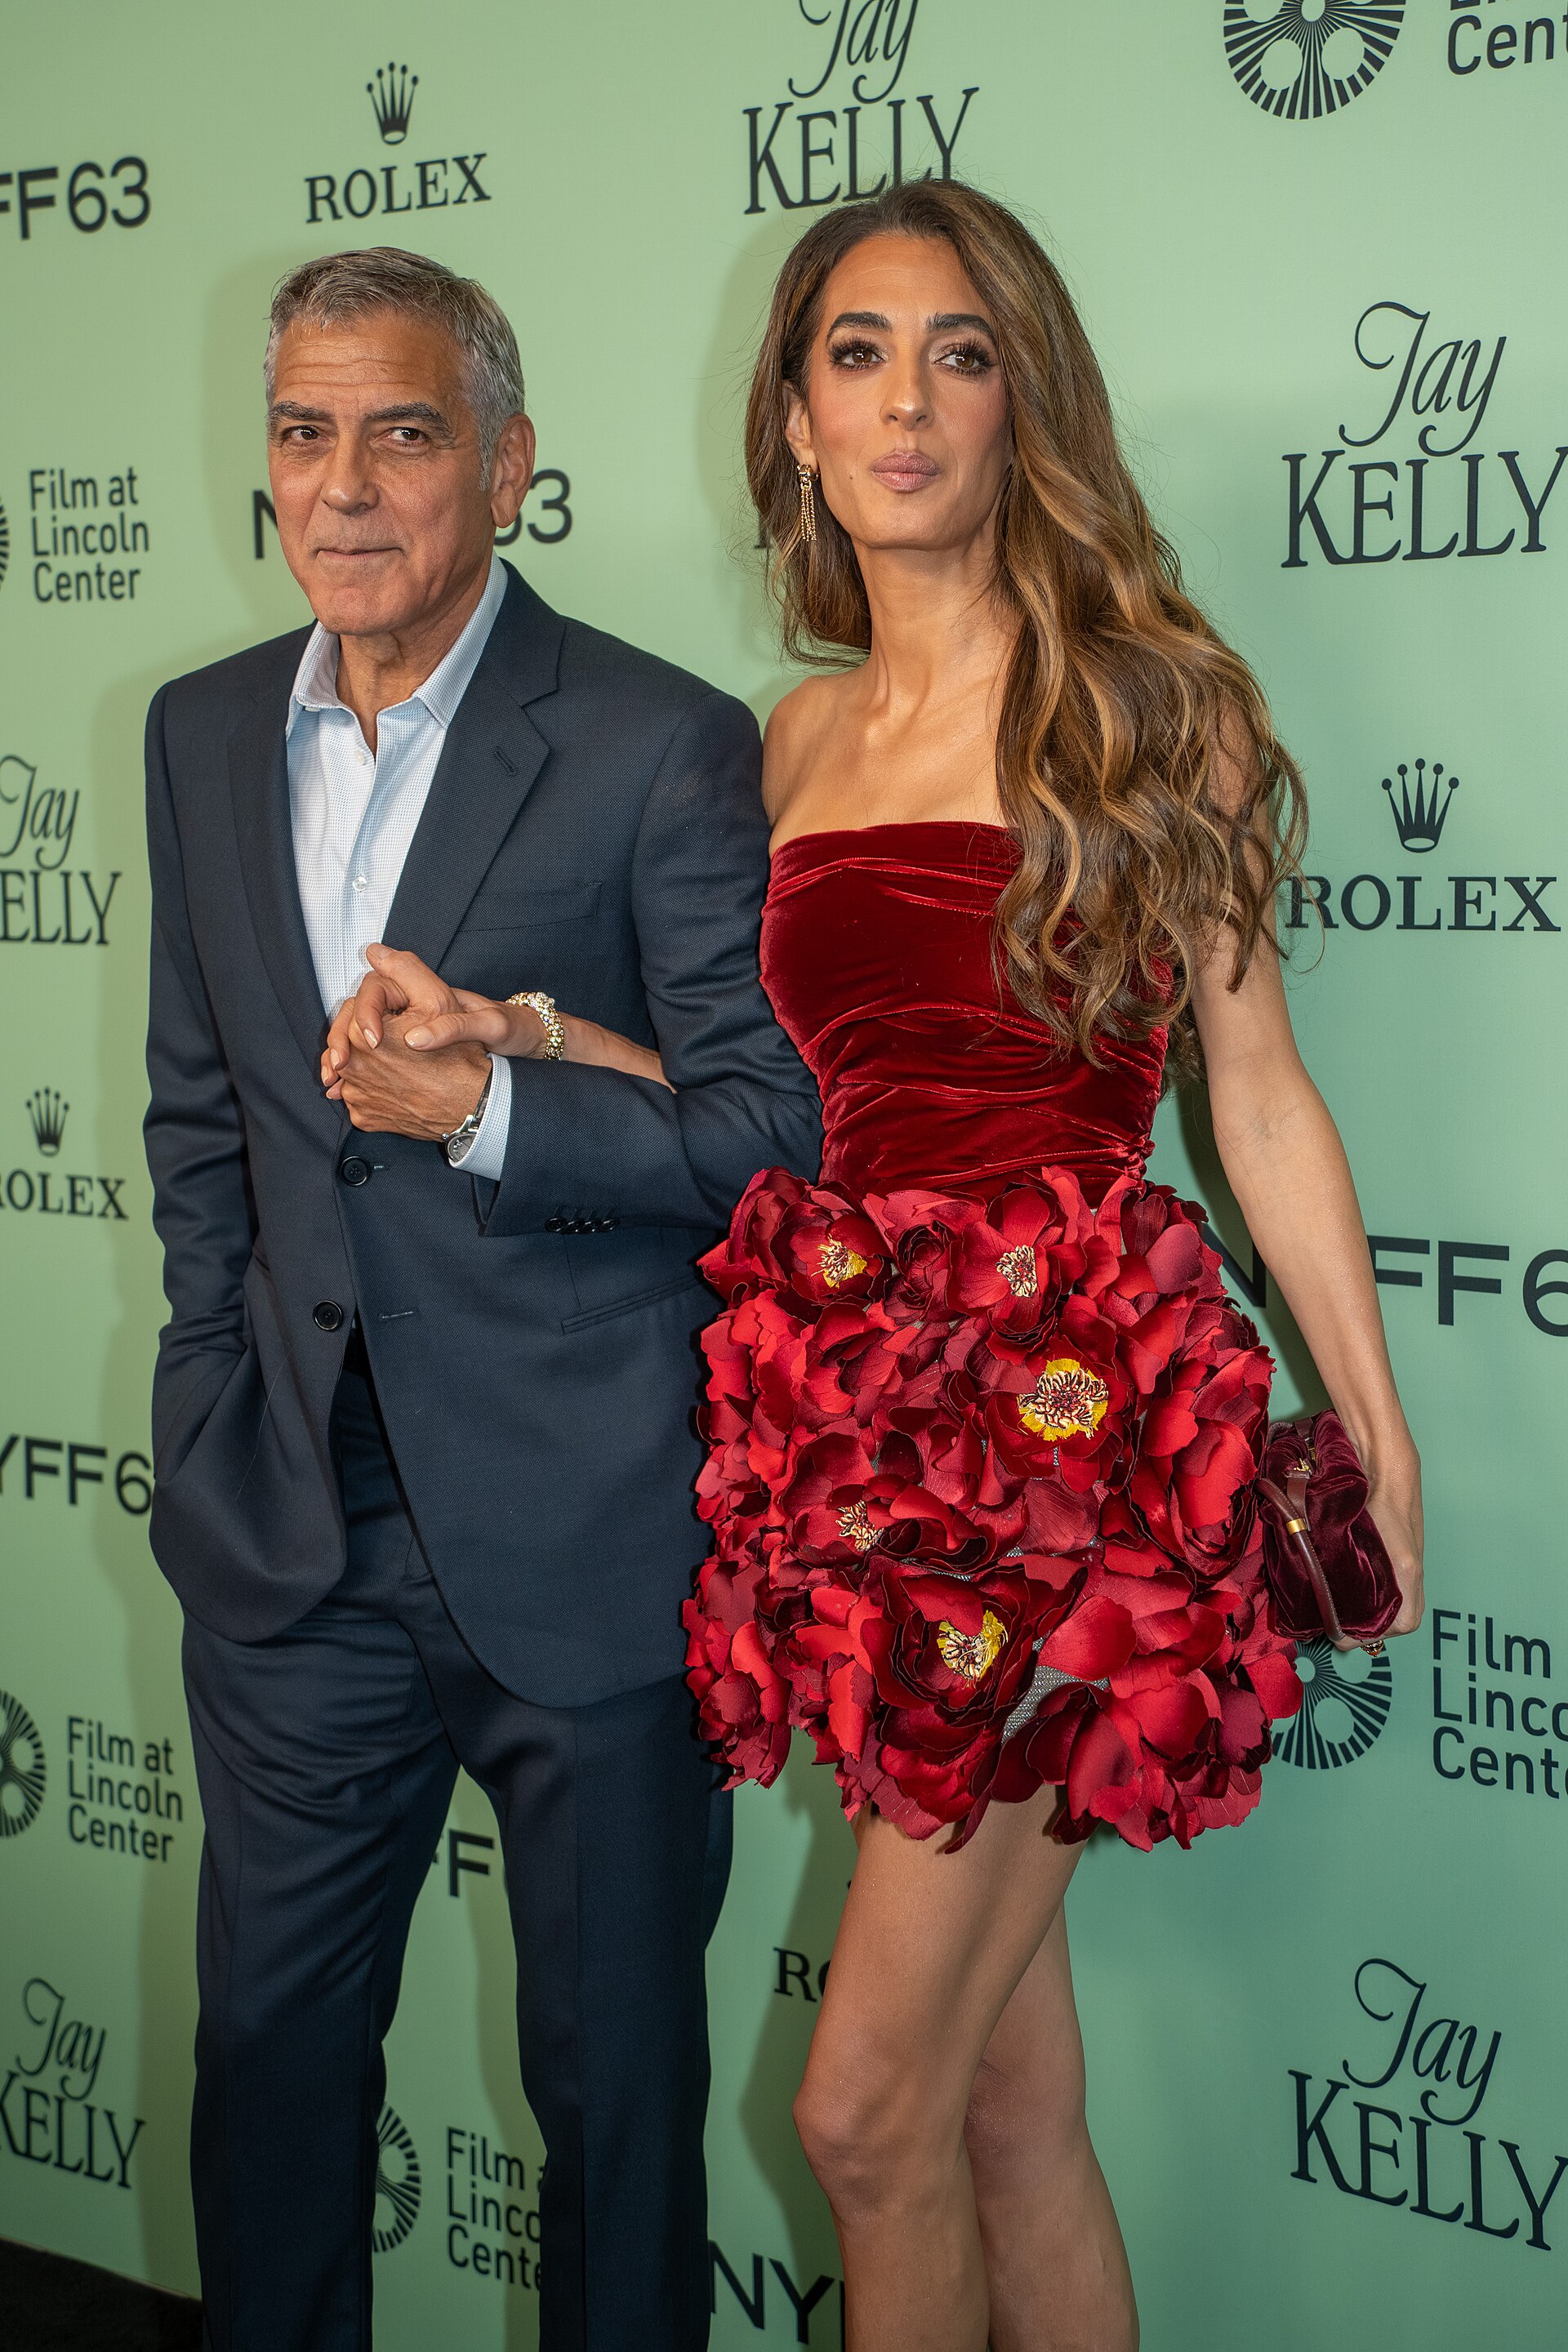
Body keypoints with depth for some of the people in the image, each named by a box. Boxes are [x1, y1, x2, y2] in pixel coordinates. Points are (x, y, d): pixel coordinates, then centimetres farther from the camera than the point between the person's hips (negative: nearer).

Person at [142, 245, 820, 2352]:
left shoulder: (665, 749, -10)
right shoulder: (205, 735, 8)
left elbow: (775, 1129, -11)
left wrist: (491, 1111, -23)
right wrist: (220, 1407, 9)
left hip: (587, 1549, -4)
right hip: (297, 1544, 5)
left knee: (618, 2081, 11)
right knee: (271, 2055, 17)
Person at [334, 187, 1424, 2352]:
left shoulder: (1149, 702, 0)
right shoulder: (793, 742, 13)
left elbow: (1256, 1092, 1)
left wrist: (1379, 1432, 2)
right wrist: (509, 1032, -5)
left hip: (1068, 1413, -4)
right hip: (861, 1402, 5)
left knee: (868, 2107, -3)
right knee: (1015, 2091, 11)